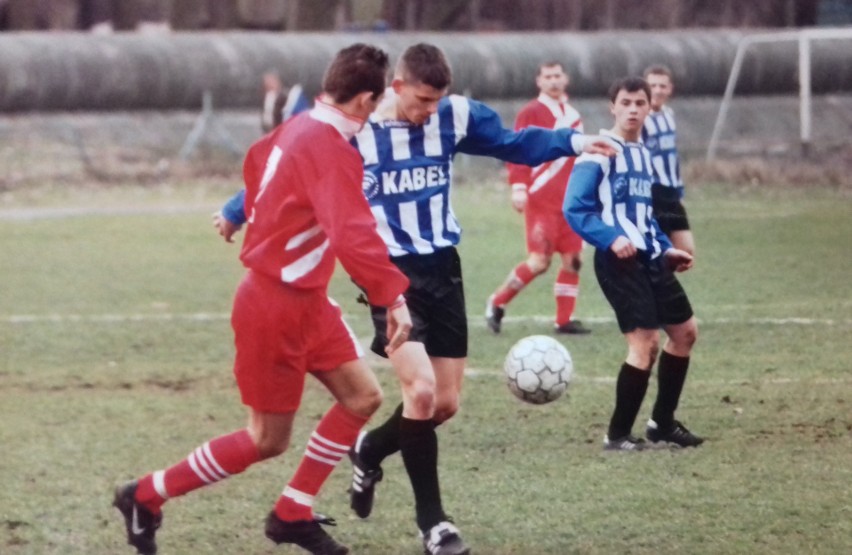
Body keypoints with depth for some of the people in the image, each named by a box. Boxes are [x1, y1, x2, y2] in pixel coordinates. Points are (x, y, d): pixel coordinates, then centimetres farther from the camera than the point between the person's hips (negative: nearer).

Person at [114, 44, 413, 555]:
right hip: (276, 306, -10)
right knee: (268, 440, 1)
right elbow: (353, 235, -36)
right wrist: (393, 295, -37)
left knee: (362, 396, 6)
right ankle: (146, 498, 13)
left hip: (307, 301, 10)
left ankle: (294, 514, 15)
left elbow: (258, 160, 23)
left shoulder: (299, 129, 4)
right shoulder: (331, 151, -25)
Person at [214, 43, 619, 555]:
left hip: (443, 269, 5)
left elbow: (514, 144, 9)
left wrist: (573, 142, -7)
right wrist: (236, 214, 12)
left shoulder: (455, 115, -2)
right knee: (421, 390, -20)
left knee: (445, 403, 7)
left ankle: (369, 452, 36)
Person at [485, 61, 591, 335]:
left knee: (572, 259, 2)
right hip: (541, 199, -7)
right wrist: (518, 187, -24)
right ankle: (496, 303, 5)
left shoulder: (573, 115, 16)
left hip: (569, 199, 7)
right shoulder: (531, 113, -6)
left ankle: (564, 319, 10)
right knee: (539, 261, -11)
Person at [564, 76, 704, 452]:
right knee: (645, 341, -15)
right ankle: (618, 434, -5)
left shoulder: (643, 153, 16)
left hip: (648, 258, 9)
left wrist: (666, 249, 16)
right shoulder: (599, 152, -10)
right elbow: (575, 209, -15)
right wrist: (611, 238, -26)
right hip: (619, 260, -9)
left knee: (685, 331, 12)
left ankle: (662, 423, 24)